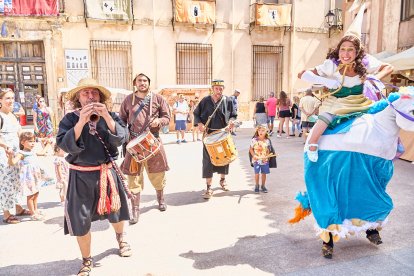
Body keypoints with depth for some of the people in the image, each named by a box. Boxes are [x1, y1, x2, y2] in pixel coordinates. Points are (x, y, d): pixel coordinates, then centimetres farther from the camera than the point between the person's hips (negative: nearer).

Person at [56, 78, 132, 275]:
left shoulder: (110, 116, -2)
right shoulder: (70, 119, -6)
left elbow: (120, 139, -14)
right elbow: (65, 145, -19)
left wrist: (106, 117, -26)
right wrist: (81, 122, -28)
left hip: (107, 173, 2)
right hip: (81, 177, -1)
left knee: (115, 211, 20)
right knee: (80, 221, 4)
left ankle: (121, 239, 51)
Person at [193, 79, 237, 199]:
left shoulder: (228, 101, 3)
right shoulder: (205, 101, -1)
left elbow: (234, 115, 11)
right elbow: (196, 114, 7)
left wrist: (231, 121, -11)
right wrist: (199, 123, -11)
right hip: (209, 134, -2)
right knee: (208, 160, -5)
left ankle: (222, 179, 37)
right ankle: (209, 187, 3)